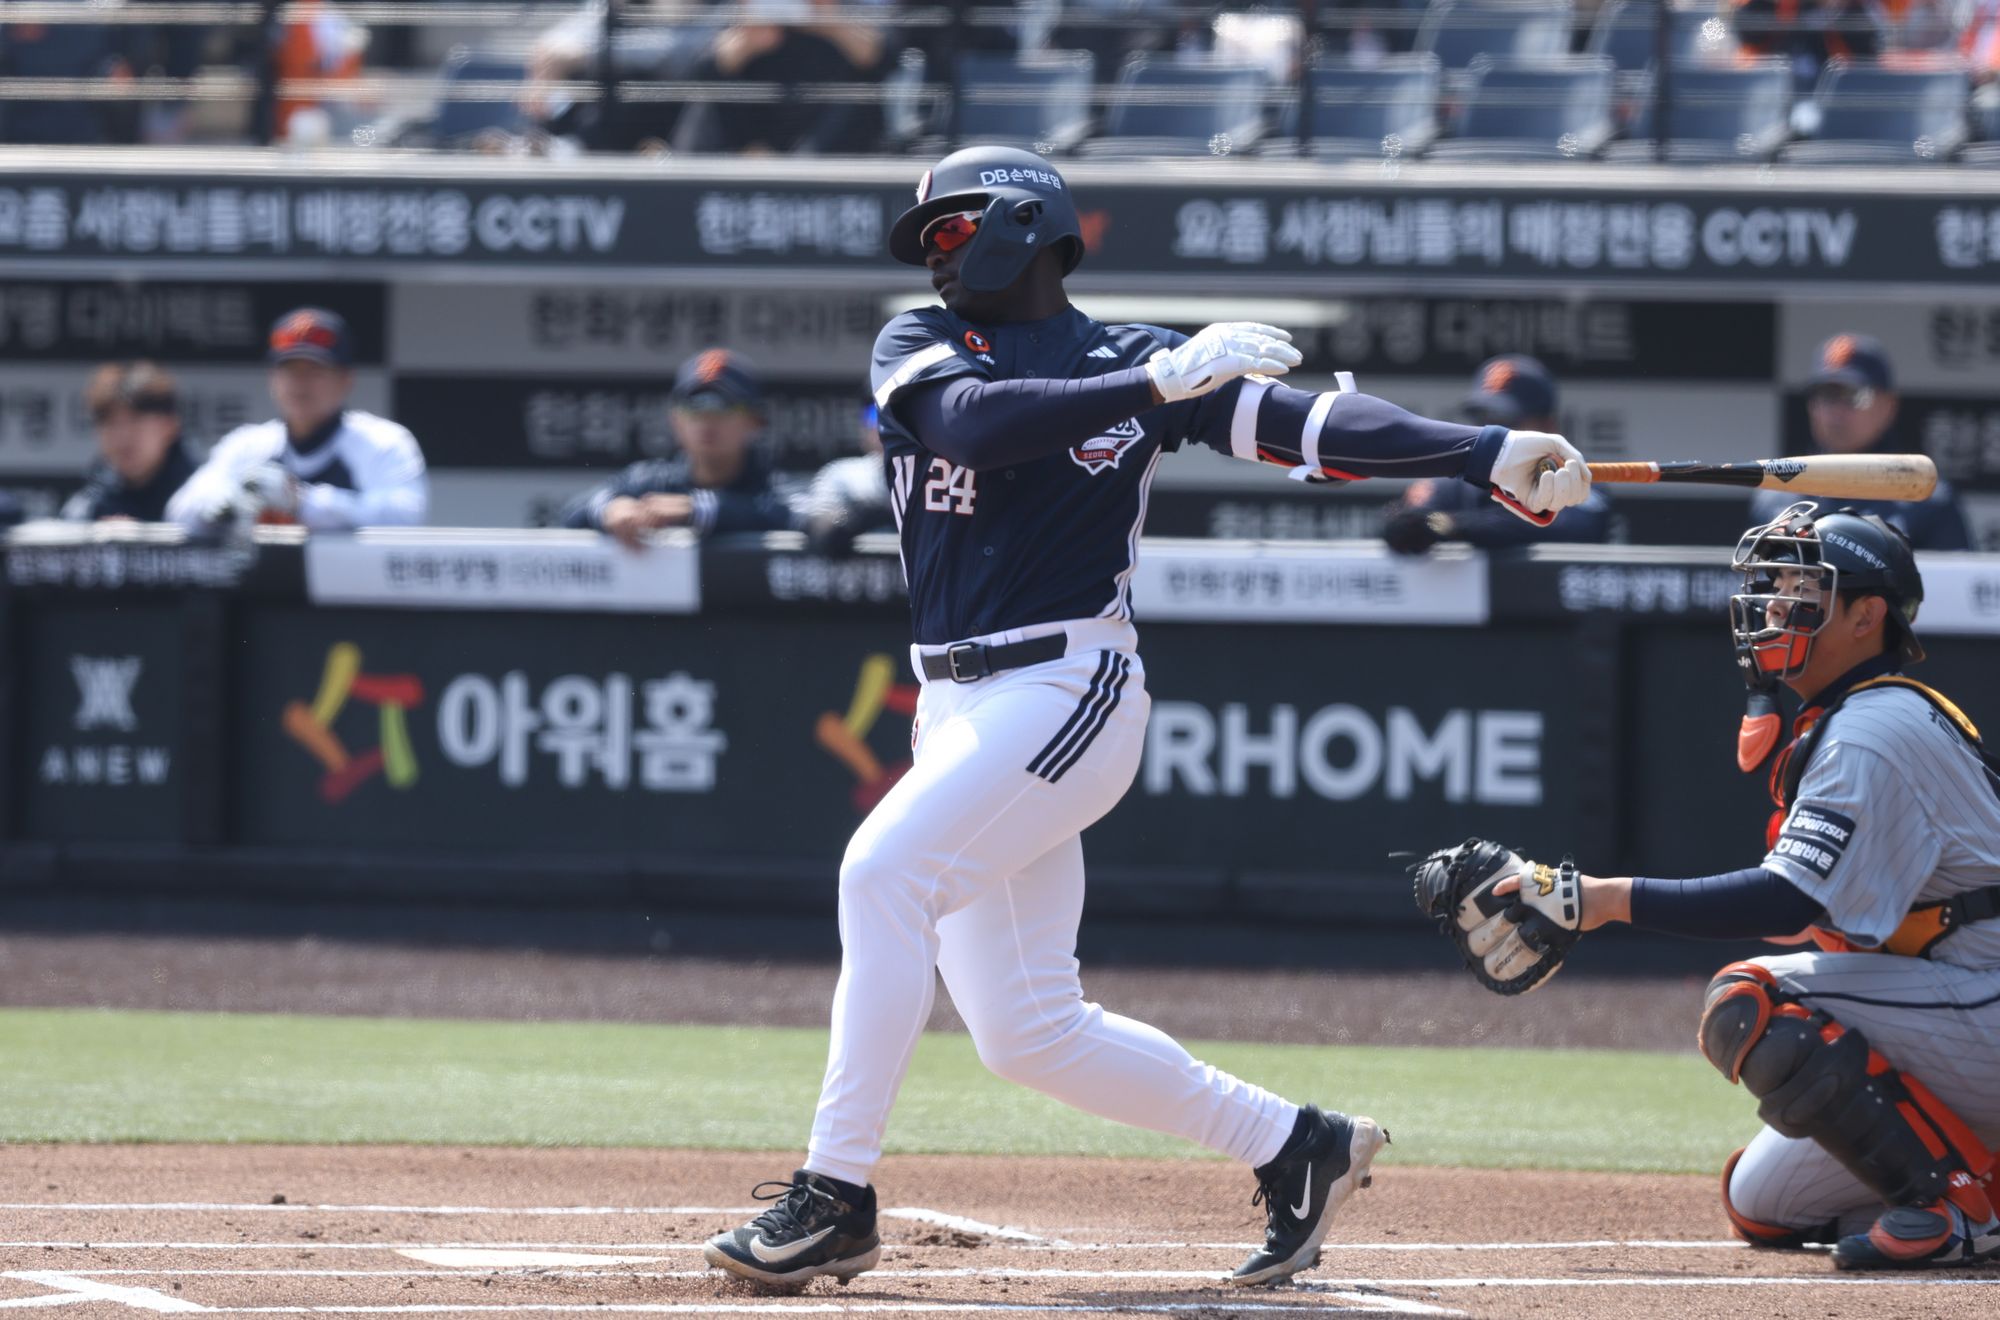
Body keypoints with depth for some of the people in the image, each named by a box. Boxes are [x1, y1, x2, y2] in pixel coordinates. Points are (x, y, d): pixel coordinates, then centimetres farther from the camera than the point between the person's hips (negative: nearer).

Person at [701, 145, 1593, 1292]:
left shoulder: (1138, 359, 5)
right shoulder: (922, 345, 11)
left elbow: (1307, 421, -3)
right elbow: (974, 423, -11)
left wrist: (1493, 453, -16)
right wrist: (1159, 387, -22)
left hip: (1069, 690, -5)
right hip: (959, 711, 5)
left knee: (884, 871, -26)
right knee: (1027, 1035, 3)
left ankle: (837, 1199, -25)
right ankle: (1295, 1146, 19)